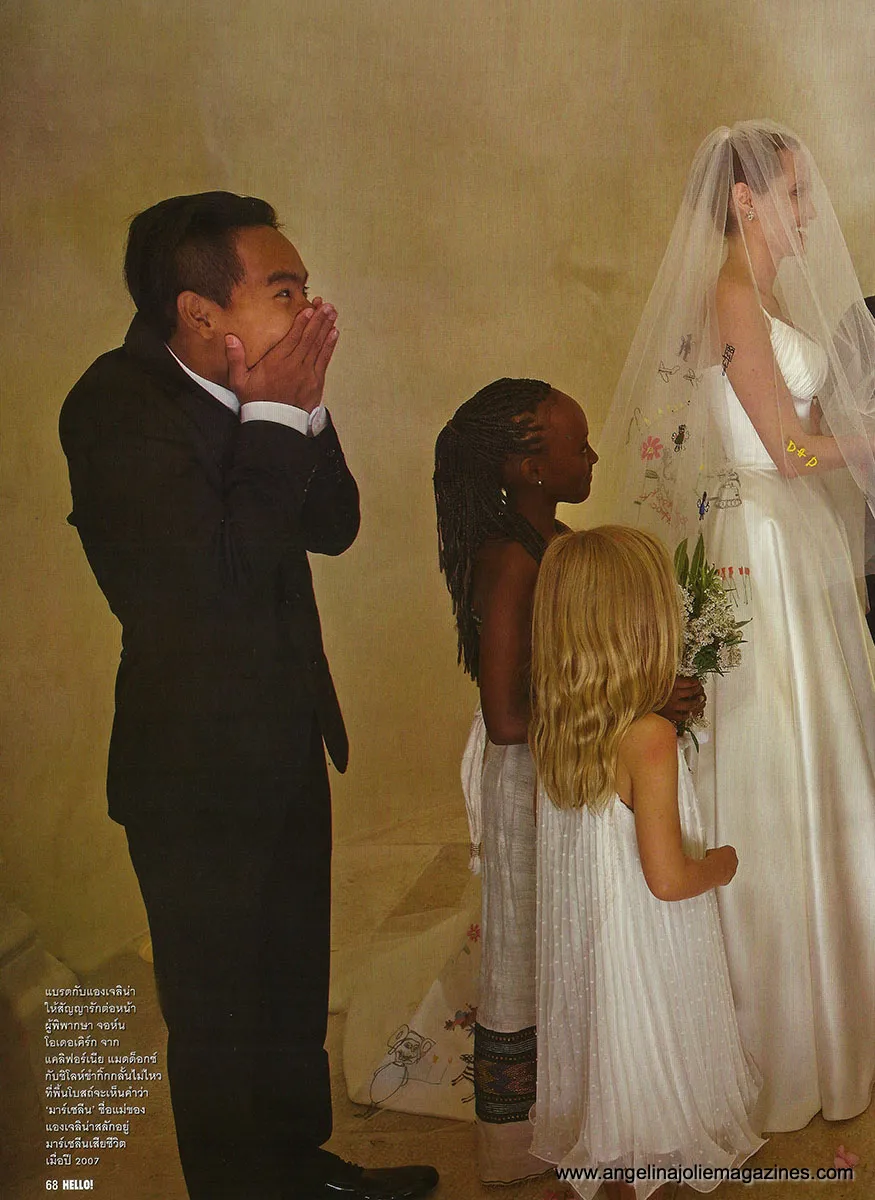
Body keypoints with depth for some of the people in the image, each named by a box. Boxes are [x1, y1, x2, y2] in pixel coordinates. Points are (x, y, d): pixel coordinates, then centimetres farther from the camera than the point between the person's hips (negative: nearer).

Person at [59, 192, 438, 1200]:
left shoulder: (244, 392, -2)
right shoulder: (118, 407, -23)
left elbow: (334, 525, 2)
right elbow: (223, 575, -31)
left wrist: (303, 407, -12)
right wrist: (276, 415, -23)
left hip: (285, 747, 8)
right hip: (198, 775, -8)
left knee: (293, 986, 25)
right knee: (220, 1015, 11)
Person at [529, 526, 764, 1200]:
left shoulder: (551, 724, -9)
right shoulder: (651, 738, -29)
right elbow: (668, 878, -28)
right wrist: (723, 864, -6)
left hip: (576, 936, 7)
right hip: (644, 951, -7)